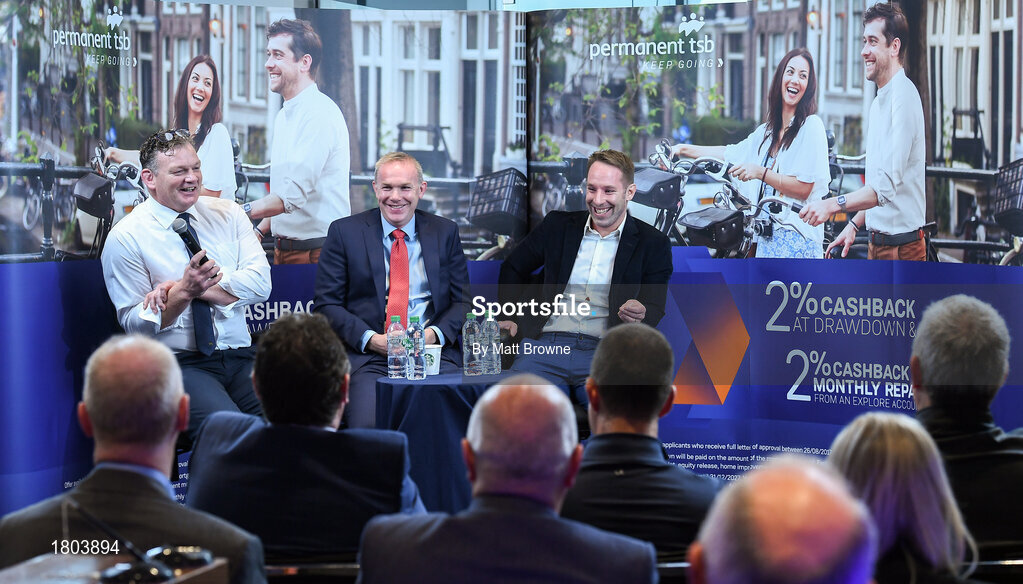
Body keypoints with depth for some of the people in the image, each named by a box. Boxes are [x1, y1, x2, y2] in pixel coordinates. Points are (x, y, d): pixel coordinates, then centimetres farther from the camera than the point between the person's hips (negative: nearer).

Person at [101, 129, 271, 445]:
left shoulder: (227, 214, 12)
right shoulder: (125, 238, 1)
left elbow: (259, 282, -1)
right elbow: (134, 324, -2)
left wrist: (190, 288, -12)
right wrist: (185, 291, -19)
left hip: (240, 358, 4)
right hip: (179, 364, -4)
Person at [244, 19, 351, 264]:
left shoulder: (320, 113, -16)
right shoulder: (283, 116, 17)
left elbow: (293, 195, -24)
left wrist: (243, 212, -27)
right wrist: (260, 231, 11)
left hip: (316, 253, -9)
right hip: (283, 250, 9)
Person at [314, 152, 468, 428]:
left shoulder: (445, 233, 15)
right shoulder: (345, 232, 9)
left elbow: (463, 301, 14)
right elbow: (326, 303, 5)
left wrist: (435, 334, -8)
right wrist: (370, 339, -11)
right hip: (367, 355, -1)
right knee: (369, 426, -31)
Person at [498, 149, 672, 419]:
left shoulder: (653, 244, 8)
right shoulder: (558, 225, 15)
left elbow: (656, 312, 8)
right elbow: (513, 268, 30)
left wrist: (640, 315, -15)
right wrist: (511, 317, 19)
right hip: (546, 345, 2)